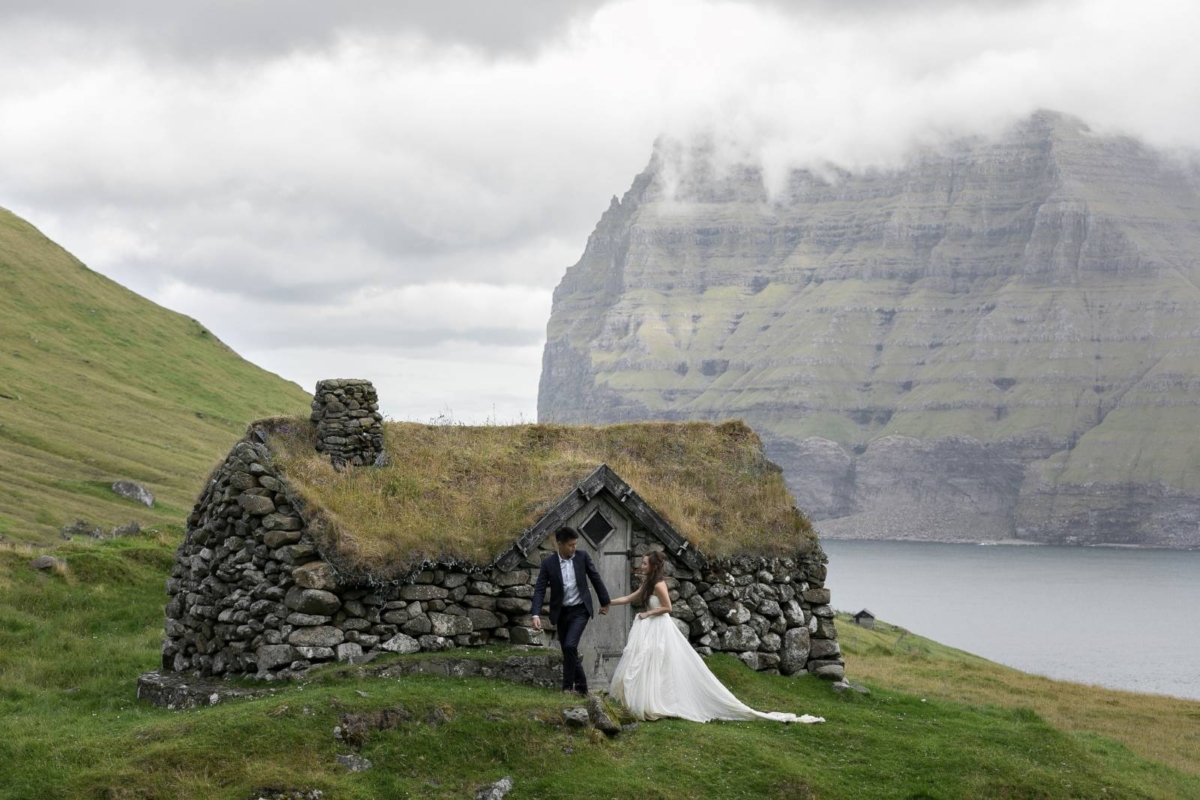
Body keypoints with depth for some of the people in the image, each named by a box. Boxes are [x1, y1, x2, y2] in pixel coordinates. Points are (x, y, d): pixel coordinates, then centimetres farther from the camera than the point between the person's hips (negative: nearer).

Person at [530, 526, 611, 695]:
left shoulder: (582, 556, -6)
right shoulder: (548, 563, -8)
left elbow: (595, 578, 5)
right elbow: (539, 590, -10)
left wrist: (604, 602, 12)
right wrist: (536, 615, -22)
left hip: (580, 611, -2)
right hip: (561, 613, 2)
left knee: (570, 646, -18)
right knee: (569, 651, 8)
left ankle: (568, 686, -8)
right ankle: (581, 686, 23)